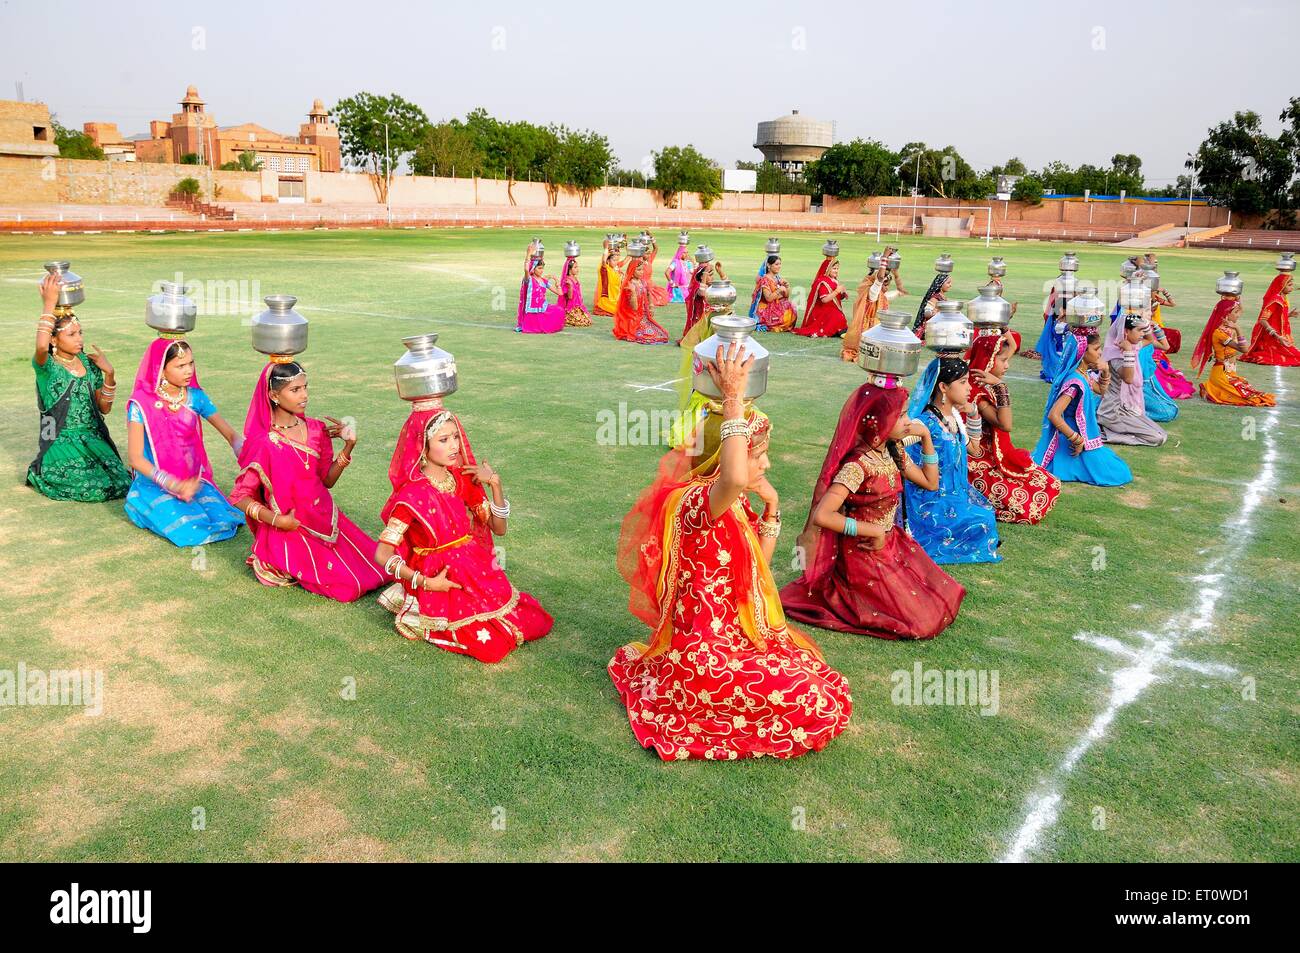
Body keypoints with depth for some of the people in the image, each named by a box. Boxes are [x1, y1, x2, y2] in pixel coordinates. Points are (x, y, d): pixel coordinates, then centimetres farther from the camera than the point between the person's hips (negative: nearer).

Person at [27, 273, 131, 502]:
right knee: (99, 490, -20)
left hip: (93, 439, 5)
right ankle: (40, 474, 11)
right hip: (61, 442, -5)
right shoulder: (46, 367, -8)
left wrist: (108, 373, -5)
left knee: (123, 484, -12)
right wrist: (49, 304, -30)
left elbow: (104, 408, 8)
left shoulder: (89, 364, 7)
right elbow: (41, 347, -36)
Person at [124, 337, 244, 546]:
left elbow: (231, 435, 2)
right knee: (190, 529, -26)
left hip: (193, 479, 3)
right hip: (155, 483, -3)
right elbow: (136, 458, -12)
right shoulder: (142, 404, -11)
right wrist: (174, 485, -22)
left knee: (225, 523, -20)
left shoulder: (195, 397, 0)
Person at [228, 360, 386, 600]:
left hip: (325, 521, 6)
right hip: (291, 532, -6)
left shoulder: (315, 429, 0)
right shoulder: (265, 444, -18)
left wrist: (349, 445, -7)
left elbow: (327, 480, 5)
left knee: (376, 571, 5)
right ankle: (281, 568, 12)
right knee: (348, 588, -11)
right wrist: (276, 520, -22)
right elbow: (239, 496, -11)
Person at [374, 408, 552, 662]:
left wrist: (495, 484, -11)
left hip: (476, 575, 7)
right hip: (442, 583, -6)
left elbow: (499, 528, 2)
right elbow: (382, 555, -20)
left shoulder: (461, 479, 1)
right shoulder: (413, 494, -18)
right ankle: (417, 616, 6)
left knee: (537, 622, 2)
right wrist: (426, 583, -22)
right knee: (493, 645, -18)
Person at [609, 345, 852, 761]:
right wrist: (733, 400, -42)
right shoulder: (695, 501, -26)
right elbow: (734, 479, -52)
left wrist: (772, 504, 4)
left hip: (731, 633, 10)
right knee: (820, 708, -10)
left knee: (811, 666, 24)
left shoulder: (733, 505, 5)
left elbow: (759, 563, 16)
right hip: (704, 652, -10)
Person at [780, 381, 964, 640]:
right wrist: (875, 531, -26)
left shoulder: (893, 450, -2)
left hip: (892, 544, 8)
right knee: (923, 619, -7)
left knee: (941, 597, 10)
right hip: (864, 553, -8)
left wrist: (926, 436, -1)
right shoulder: (857, 465, -27)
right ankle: (837, 596, 8)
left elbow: (930, 483, 11)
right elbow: (821, 516, -36)